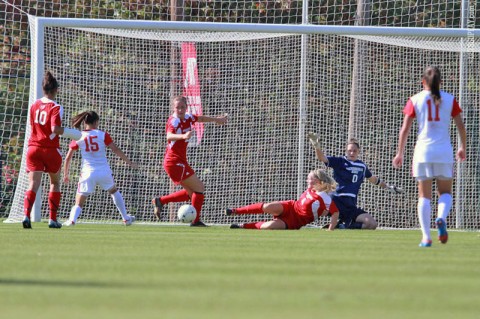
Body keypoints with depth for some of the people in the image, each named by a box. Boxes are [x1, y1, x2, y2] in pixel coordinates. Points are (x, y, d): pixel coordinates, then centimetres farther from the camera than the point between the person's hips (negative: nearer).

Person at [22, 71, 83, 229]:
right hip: (50, 150, -3)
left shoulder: (34, 105, 6)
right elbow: (55, 129, -22)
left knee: (33, 184, -5)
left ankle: (26, 214, -27)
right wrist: (70, 133, -9)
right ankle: (53, 219, 18)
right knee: (55, 182, 18)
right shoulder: (56, 108, -11)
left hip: (33, 147, 3)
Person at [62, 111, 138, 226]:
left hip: (88, 173, -1)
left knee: (79, 203, 5)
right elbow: (116, 150, -1)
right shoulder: (103, 134, 0)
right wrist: (130, 162, 10)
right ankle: (126, 219, 35)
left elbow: (68, 157, 4)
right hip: (104, 172, 1)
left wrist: (65, 174, 15)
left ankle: (72, 220, -23)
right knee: (114, 191, 29)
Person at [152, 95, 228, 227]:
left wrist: (216, 119, 41)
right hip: (175, 162, -9)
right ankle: (196, 221, -2)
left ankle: (160, 201, 16)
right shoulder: (174, 121, -19)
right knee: (199, 187, -7)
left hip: (180, 161, 9)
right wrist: (183, 136, -59)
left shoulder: (188, 117, 6)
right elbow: (169, 136, -40)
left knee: (191, 192, 16)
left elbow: (200, 118, 29)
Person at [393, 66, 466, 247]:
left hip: (423, 151, 0)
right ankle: (441, 218, -18)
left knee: (424, 196, 6)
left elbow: (405, 129, 0)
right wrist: (463, 148, 20)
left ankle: (426, 237, -3)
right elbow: (461, 126, 4)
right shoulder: (450, 99, 4)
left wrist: (400, 153, 7)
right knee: (445, 192, 14)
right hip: (445, 151, 0)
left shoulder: (415, 100, 3)